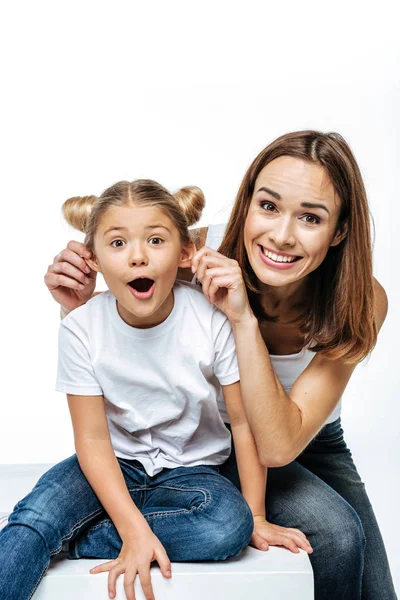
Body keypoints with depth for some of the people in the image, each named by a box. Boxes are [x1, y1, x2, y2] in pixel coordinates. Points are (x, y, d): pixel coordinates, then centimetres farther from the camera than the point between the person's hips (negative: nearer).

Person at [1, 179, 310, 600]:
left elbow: (245, 423, -10)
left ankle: (65, 540, -19)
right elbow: (94, 440, -14)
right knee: (38, 513, -31)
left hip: (191, 468, 1)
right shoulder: (81, 329, -14)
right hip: (115, 466, -1)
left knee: (229, 523, -31)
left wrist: (255, 518, -8)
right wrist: (134, 531, -24)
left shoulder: (213, 318, -17)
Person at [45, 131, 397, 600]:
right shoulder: (199, 256, -27)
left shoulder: (361, 303, -26)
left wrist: (244, 319, -44)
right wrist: (81, 307, -32)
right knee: (336, 533, -24)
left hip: (314, 443, 2)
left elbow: (279, 445, -35)